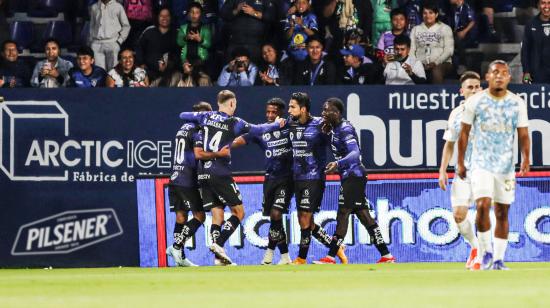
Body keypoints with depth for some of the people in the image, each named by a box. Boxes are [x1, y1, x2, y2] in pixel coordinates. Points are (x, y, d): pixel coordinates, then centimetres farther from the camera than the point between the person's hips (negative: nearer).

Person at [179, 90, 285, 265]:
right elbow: (259, 130, 0)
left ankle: (218, 257, -4)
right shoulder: (234, 123, -6)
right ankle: (218, 244, -14)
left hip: (203, 174, 6)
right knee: (238, 212, 4)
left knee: (217, 215, 7)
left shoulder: (206, 117, 7)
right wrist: (276, 125, 18)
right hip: (221, 174, -6)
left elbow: (183, 116, 19)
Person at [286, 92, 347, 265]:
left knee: (305, 218, -8)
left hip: (314, 178, -7)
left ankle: (302, 259, 1)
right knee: (304, 222, 7)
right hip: (298, 178, 7)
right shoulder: (291, 125, 8)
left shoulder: (319, 124, -9)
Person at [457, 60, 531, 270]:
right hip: (481, 164, -2)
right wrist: (460, 162, 4)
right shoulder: (475, 102, -2)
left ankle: (498, 259, 12)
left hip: (506, 165, 2)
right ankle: (486, 252, -1)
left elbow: (523, 135, 4)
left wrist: (526, 158, -12)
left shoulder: (517, 103, 3)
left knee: (502, 212, 4)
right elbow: (464, 133, 5)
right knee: (483, 206, -18)